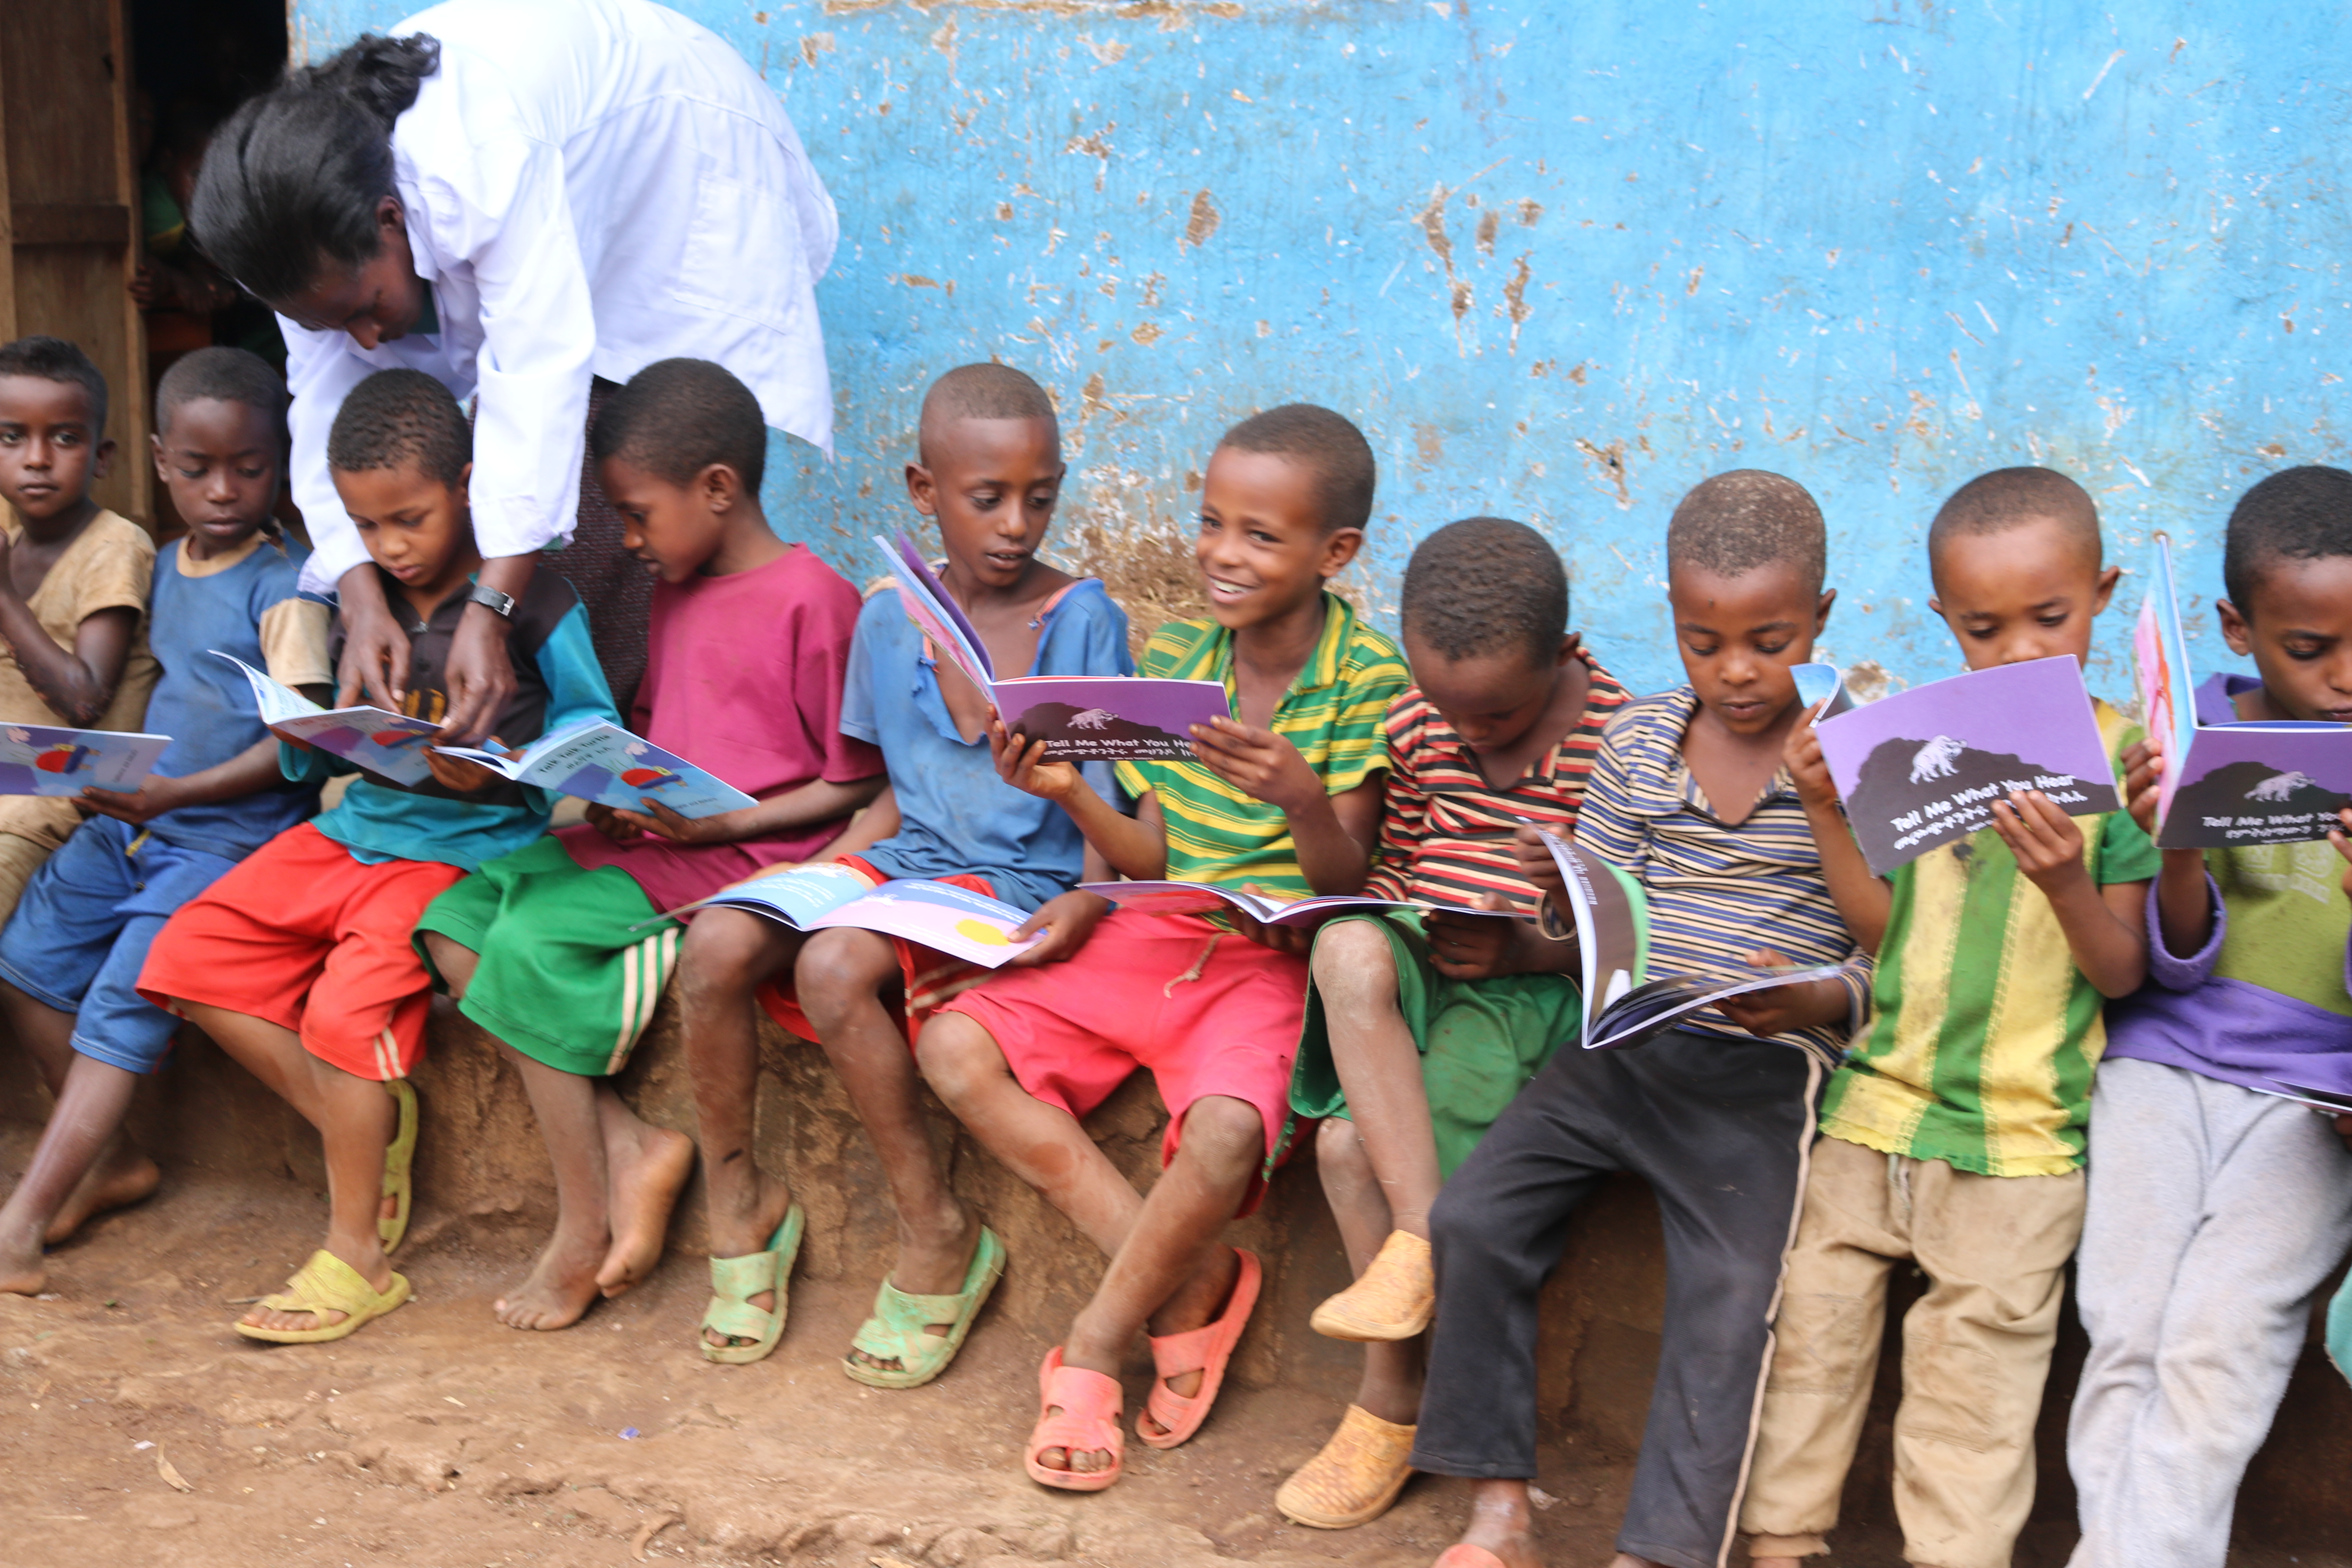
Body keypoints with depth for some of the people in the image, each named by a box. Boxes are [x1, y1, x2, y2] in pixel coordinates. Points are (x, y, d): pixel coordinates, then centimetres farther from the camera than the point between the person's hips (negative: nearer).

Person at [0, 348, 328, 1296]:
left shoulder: (282, 590, -11)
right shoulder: (168, 566, 12)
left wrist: (176, 793, -26)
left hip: (230, 836, -8)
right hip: (135, 820, 8)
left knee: (124, 999, -16)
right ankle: (109, 1160, 15)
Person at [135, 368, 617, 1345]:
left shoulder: (533, 602, -8)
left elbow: (590, 727, -7)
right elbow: (318, 759, 18)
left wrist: (496, 770, -22)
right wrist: (311, 740, -7)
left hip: (465, 847, -7)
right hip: (353, 827, 8)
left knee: (346, 1007, -25)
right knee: (191, 955, -3)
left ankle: (356, 1258, -9)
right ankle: (369, 1126, 5)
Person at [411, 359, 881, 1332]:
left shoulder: (813, 601, -10)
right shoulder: (676, 595, 18)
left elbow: (857, 784, -11)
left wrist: (718, 823, -18)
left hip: (739, 862, -9)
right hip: (646, 841, 10)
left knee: (532, 945, -24)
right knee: (452, 926, -7)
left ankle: (583, 1229, -11)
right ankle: (632, 1148, -11)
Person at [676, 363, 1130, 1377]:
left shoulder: (1082, 620, -2)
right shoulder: (890, 618, 11)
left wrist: (1086, 905, -24)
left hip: (1021, 881, -5)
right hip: (902, 858, 5)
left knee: (834, 968, -33)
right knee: (714, 945, -23)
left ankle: (937, 1238, -15)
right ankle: (738, 1199, -2)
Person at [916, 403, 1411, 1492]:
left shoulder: (1369, 680, -8)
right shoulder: (1172, 658, 5)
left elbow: (1347, 885, -11)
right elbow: (1152, 859, 6)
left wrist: (1306, 801, -32)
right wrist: (1071, 795, -13)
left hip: (1270, 962, -5)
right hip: (1149, 939, 6)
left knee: (1227, 1133, -35)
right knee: (954, 1047, -14)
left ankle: (1096, 1344, -6)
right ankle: (1188, 1287, -11)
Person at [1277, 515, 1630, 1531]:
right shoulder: (1416, 727, 7)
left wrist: (1528, 947, -21)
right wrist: (1403, 917, -3)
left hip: (1538, 986, -5)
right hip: (1418, 963, 5)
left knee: (1354, 1140, -24)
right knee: (1348, 950, -33)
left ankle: (1391, 1401, -5)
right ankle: (1425, 1238, -27)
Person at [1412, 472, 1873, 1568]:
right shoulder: (1638, 740, 8)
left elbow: (1887, 959, -3)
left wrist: (1817, 1003, -24)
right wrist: (1563, 900, -10)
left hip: (1765, 1073, -4)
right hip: (1621, 1043, 4)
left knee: (1732, 1301, -18)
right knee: (1473, 1219, -10)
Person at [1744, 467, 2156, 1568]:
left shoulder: (2124, 759, -6)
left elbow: (2123, 973, -6)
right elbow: (1881, 926, 5)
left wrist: (2066, 882, -24)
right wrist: (1827, 808, -7)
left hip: (2019, 1138, -4)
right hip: (1876, 1103, 4)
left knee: (1975, 1372, 1)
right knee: (1815, 1324, 11)